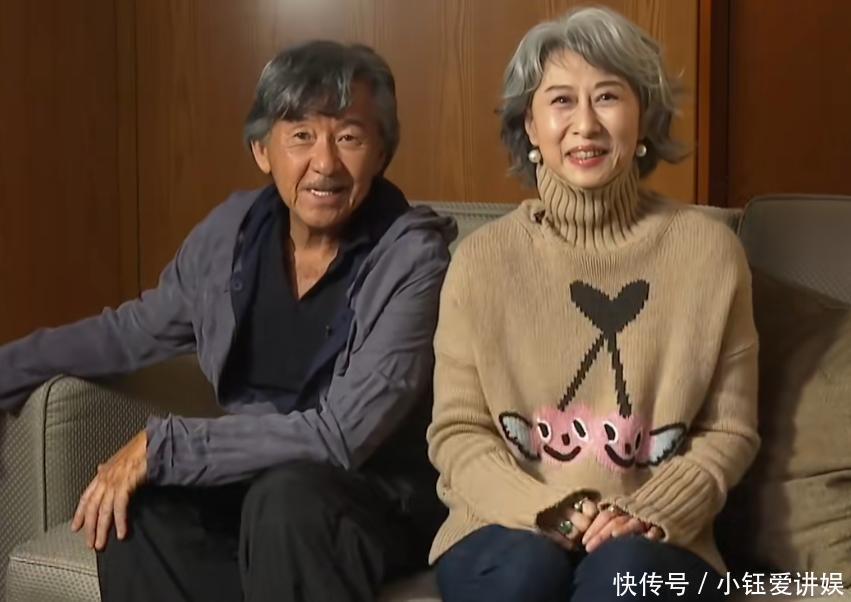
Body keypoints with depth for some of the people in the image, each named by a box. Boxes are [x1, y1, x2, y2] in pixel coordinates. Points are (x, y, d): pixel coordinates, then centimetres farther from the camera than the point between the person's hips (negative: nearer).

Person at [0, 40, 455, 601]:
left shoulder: (414, 257, -20)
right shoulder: (231, 229, -1)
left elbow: (340, 436, -27)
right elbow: (132, 331, 15)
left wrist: (162, 446, -26)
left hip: (382, 499, -5)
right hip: (252, 478, 5)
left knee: (285, 497, -36)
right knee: (133, 503, -22)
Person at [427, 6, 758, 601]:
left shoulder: (709, 249, 1)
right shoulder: (483, 257, 0)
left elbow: (729, 430, 5)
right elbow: (457, 432, 1)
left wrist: (653, 515, -11)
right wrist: (546, 511, -15)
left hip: (651, 542, 0)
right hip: (509, 526, 1)